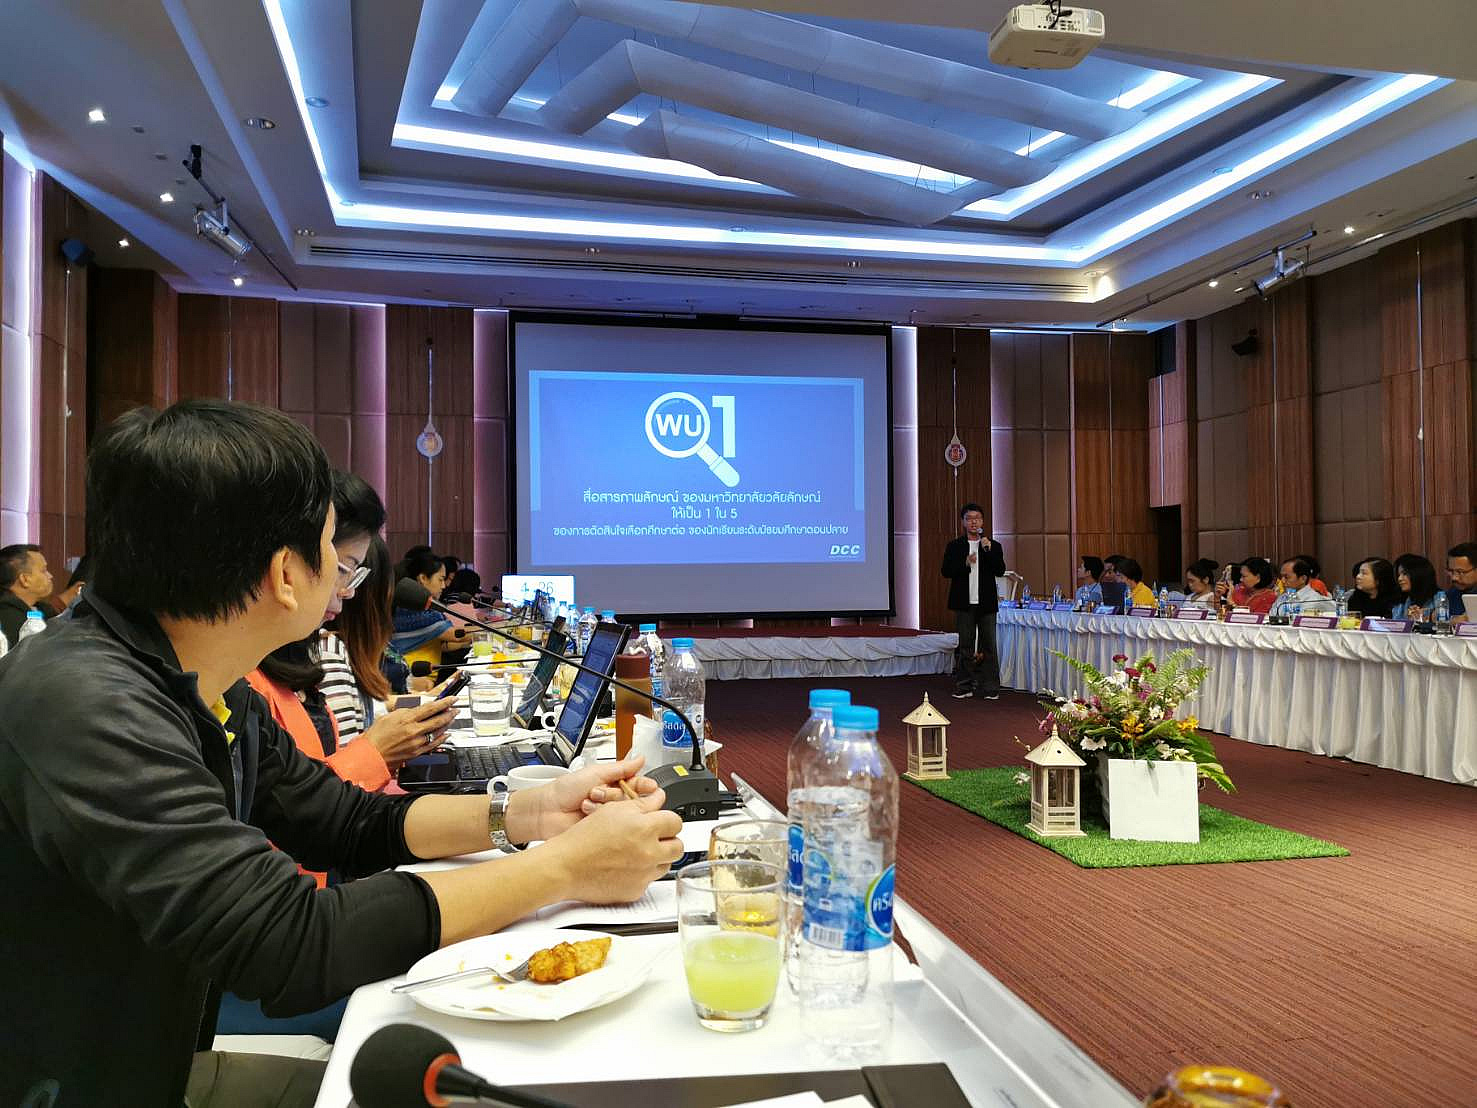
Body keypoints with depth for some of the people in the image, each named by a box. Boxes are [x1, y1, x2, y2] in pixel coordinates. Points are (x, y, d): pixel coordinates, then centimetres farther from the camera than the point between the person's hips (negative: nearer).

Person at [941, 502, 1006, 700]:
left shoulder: (993, 546, 6)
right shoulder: (954, 546, 6)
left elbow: (1000, 571, -5)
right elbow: (946, 571, -2)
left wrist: (989, 550, -15)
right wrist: (965, 563, -16)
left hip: (986, 603, 0)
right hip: (964, 603, 1)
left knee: (988, 646, 1)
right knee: (965, 646, 6)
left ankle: (990, 688, 5)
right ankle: (965, 686, 13)